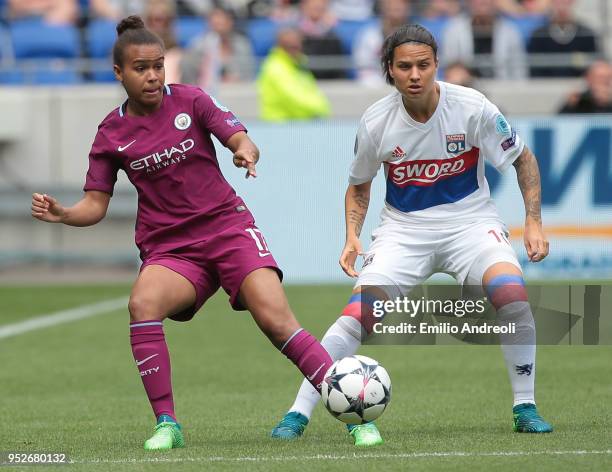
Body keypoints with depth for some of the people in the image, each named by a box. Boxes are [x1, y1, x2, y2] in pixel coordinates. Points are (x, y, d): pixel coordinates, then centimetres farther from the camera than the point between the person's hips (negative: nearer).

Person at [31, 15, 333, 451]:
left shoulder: (191, 101, 0)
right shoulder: (111, 134, 4)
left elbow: (242, 141, -7)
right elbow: (95, 205, 5)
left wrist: (245, 152, -31)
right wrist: (61, 214, -16)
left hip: (228, 226, -1)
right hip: (168, 247, 1)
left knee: (277, 321, -19)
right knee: (142, 304, -31)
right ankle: (167, 424, -23)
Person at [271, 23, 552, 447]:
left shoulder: (472, 109, -15)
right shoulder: (376, 122, -10)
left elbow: (523, 159, 0)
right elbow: (359, 185, 9)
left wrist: (534, 222, -9)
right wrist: (352, 237, -7)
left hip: (469, 221, -1)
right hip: (404, 229, 1)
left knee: (512, 292, -28)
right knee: (358, 314, -19)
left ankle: (525, 408, -11)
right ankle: (299, 414, -10)